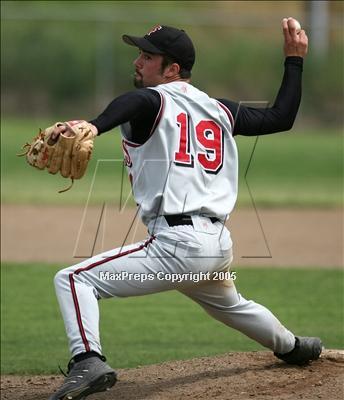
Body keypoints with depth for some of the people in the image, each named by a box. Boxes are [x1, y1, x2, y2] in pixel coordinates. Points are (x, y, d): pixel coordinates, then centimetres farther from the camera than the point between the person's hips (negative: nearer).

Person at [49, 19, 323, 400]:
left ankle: (88, 361, -29)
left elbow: (131, 104, -29)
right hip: (220, 243, 8)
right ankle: (293, 347, 60)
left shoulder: (152, 101, -4)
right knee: (228, 304, 40)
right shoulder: (219, 109, 16)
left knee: (73, 279, -9)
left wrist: (91, 126, -50)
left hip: (176, 243, -8)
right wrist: (294, 59, 33)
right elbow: (281, 118, 24)